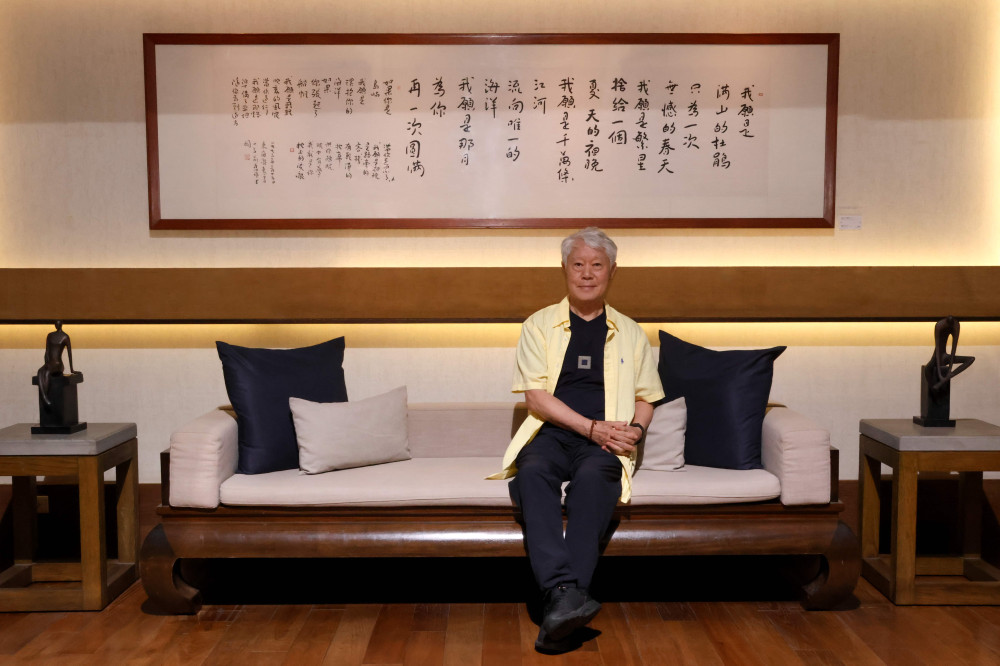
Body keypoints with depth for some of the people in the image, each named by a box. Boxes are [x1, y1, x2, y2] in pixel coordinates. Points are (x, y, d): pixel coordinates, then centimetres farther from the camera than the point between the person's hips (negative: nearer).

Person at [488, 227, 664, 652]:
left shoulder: (630, 333, 19)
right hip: (551, 433, 0)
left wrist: (635, 428, -4)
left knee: (593, 477, -35)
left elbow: (645, 397, 21)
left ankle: (560, 607, -43)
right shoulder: (539, 325, 12)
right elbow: (536, 397, 1)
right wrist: (592, 427, -10)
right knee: (532, 474, -35)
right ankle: (565, 590, -48)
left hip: (604, 444, 0)